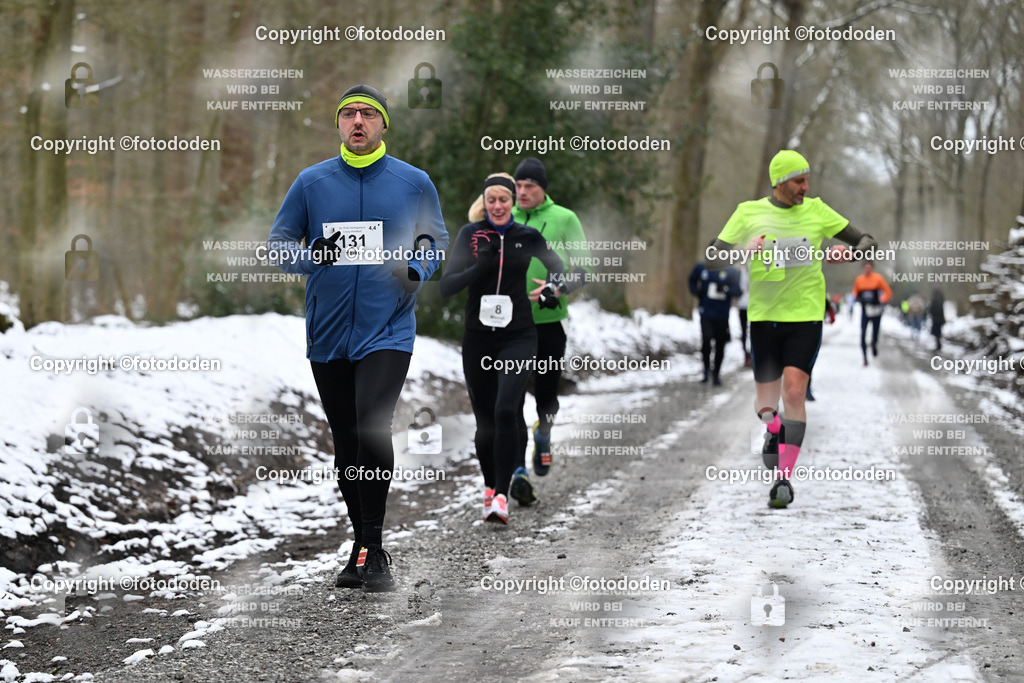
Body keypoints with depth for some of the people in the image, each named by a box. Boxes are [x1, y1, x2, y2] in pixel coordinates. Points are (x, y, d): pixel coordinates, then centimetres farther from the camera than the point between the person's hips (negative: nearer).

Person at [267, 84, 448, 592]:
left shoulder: (413, 182, 3)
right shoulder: (312, 182, 5)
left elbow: (436, 240, 13)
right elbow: (278, 244, 8)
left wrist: (416, 269, -8)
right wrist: (312, 256, -13)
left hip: (387, 330, -3)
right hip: (327, 335, 3)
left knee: (373, 427, -20)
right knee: (346, 442, 9)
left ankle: (374, 550, -14)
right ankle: (362, 548, 23)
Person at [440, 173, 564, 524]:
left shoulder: (528, 237, 3)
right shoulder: (470, 234, 2)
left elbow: (558, 267, 17)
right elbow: (446, 286, -4)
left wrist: (553, 290, -5)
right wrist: (480, 266, -19)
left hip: (517, 337, -1)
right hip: (477, 337, 2)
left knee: (506, 411, -19)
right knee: (484, 419, 8)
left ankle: (501, 496, -20)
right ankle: (489, 487, 30)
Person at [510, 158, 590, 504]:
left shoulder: (564, 219, 0)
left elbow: (583, 269, -3)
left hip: (549, 320, -1)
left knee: (546, 395, 8)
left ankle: (543, 434, 42)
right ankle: (518, 469, -8)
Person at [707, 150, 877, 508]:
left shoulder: (816, 210, 5)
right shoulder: (749, 213, 1)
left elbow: (868, 242, 11)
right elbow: (712, 260, -2)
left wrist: (850, 252, -13)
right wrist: (743, 250, -22)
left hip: (806, 316, 0)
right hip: (764, 316, 0)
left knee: (794, 393, -14)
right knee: (766, 400, 5)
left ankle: (784, 479, -11)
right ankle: (774, 429, 43)